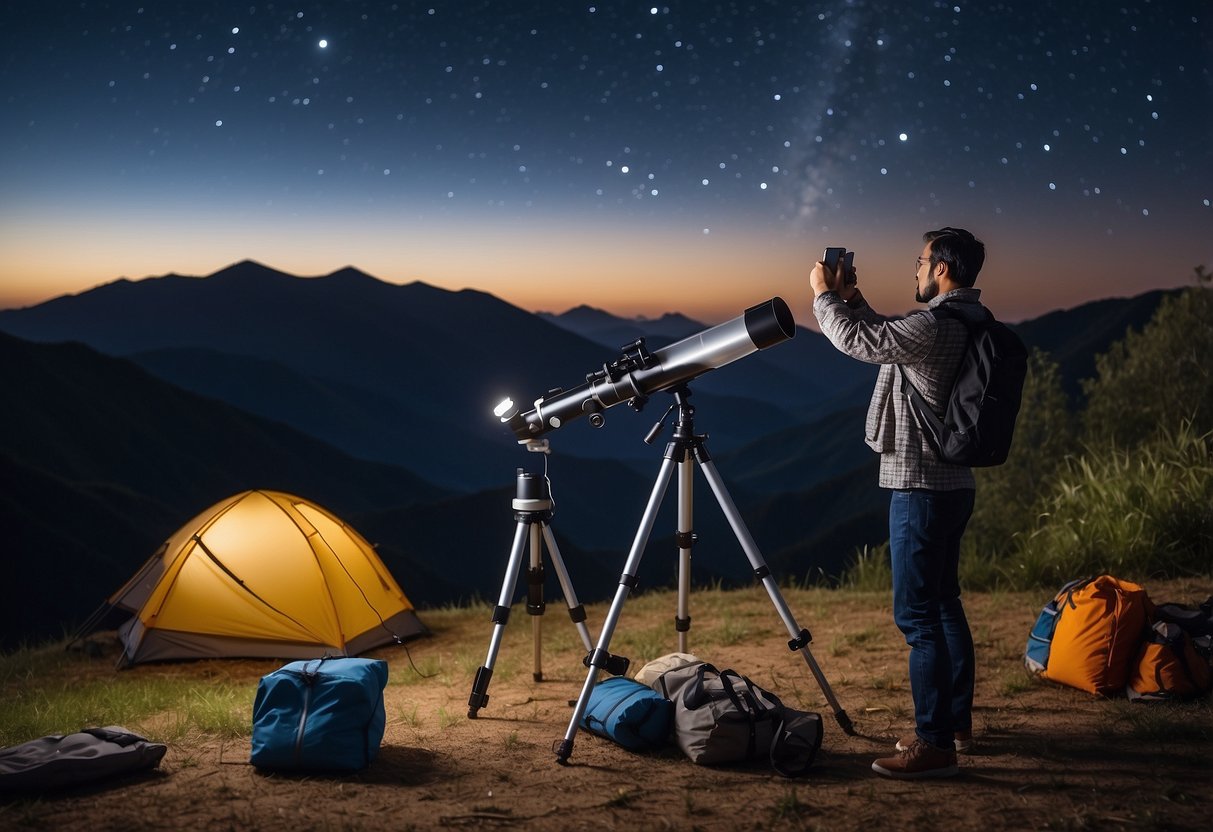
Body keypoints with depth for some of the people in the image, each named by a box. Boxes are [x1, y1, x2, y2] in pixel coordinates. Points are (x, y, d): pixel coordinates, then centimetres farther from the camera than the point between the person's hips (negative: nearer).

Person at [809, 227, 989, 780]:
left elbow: (856, 341, -14)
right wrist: (851, 298, 19)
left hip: (921, 487, -10)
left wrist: (824, 295, 2)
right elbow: (884, 340, 24)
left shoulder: (935, 327, -19)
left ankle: (935, 744, -5)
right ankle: (956, 721, 28)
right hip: (952, 482, 10)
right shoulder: (967, 323, 12)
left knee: (917, 615, -8)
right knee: (943, 604, 18)